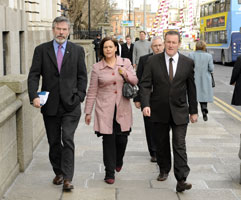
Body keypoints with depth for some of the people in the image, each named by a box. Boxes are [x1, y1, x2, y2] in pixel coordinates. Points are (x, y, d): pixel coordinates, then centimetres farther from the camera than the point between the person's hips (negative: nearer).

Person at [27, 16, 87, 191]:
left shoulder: (77, 50, 5)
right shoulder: (41, 50, 4)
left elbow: (82, 76, 7)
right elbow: (34, 75, 0)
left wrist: (79, 97, -4)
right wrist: (34, 96, -14)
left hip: (70, 104, -2)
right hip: (50, 104, 2)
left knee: (68, 139, -11)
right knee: (54, 142, 11)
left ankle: (67, 178, -8)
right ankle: (58, 173, 27)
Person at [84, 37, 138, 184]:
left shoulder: (125, 63, 6)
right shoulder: (97, 68, 1)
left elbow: (135, 81, 6)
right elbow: (92, 91, 4)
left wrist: (126, 74, -14)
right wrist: (88, 112, 3)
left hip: (122, 109, 2)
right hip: (105, 110, -1)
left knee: (122, 138, 4)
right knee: (108, 140, -2)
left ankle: (119, 160, 37)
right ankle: (110, 172, 9)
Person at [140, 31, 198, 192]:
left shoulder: (188, 63, 0)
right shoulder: (153, 61, -2)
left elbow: (191, 88, 6)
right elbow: (145, 84, -4)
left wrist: (193, 110, 7)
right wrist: (145, 104, -18)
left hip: (179, 112, -1)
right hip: (159, 111, 1)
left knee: (179, 145, -7)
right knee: (161, 143, 13)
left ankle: (181, 180, -9)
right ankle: (164, 170, 33)